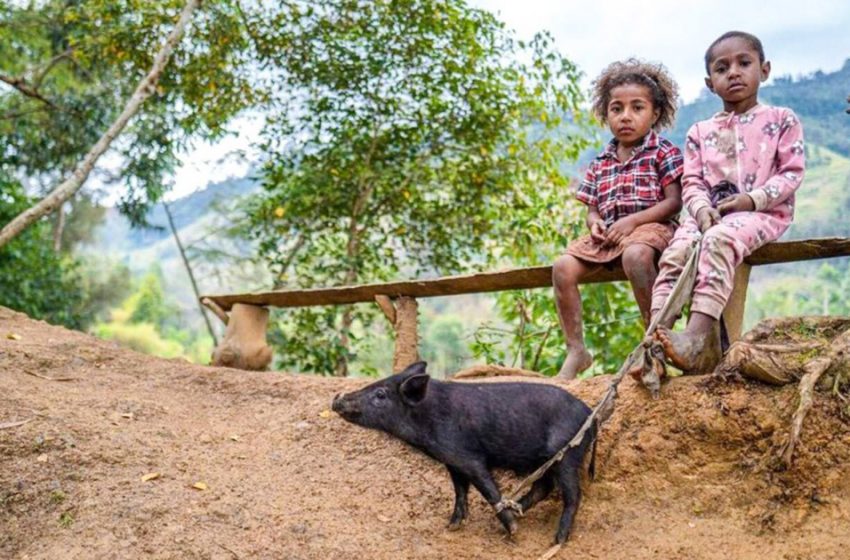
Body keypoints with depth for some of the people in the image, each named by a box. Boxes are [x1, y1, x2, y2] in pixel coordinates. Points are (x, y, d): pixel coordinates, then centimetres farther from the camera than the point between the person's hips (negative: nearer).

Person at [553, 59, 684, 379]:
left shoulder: (663, 152, 3)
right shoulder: (601, 163, 18)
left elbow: (674, 202, -7)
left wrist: (632, 221, -18)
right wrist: (594, 223, -6)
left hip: (650, 227, -5)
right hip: (607, 233, 6)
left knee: (635, 256, -40)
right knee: (563, 267, -16)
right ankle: (576, 350, -8)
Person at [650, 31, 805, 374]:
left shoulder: (781, 120, 8)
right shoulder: (700, 131, 17)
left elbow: (792, 172, 0)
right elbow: (692, 182, 9)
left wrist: (753, 199, -14)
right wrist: (702, 209, -12)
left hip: (762, 212, -4)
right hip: (710, 214, 4)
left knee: (718, 241, -36)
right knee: (675, 252, -26)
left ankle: (698, 336, -47)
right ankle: (655, 338, -36)